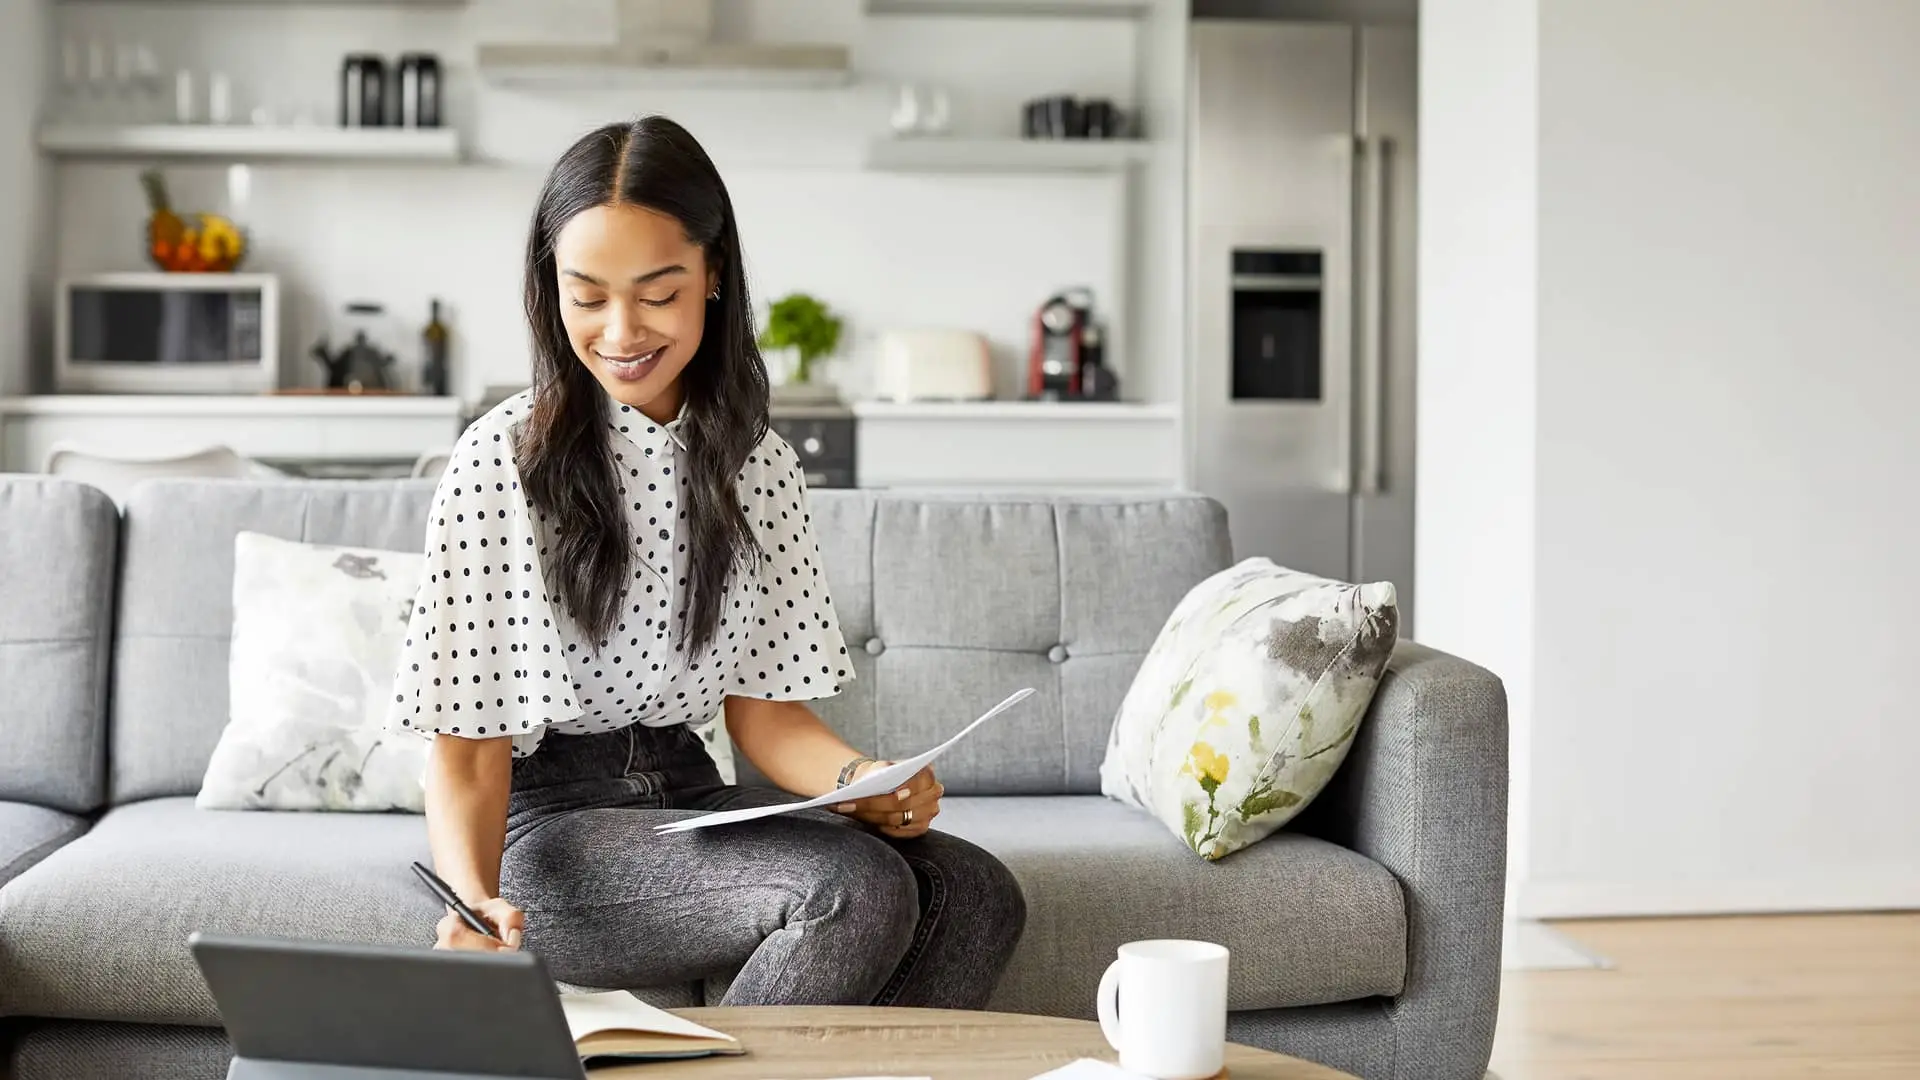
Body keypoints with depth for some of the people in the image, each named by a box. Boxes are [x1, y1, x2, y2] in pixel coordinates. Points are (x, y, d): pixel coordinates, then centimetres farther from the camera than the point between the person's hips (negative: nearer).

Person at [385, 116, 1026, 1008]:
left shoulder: (758, 465, 7)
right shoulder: (501, 462, -9)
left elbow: (767, 708, 8)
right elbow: (467, 752, -10)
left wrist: (864, 779, -14)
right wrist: (475, 898, -30)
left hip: (692, 799, 5)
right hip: (549, 822, -5)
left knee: (975, 894, -19)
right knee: (860, 887, -29)